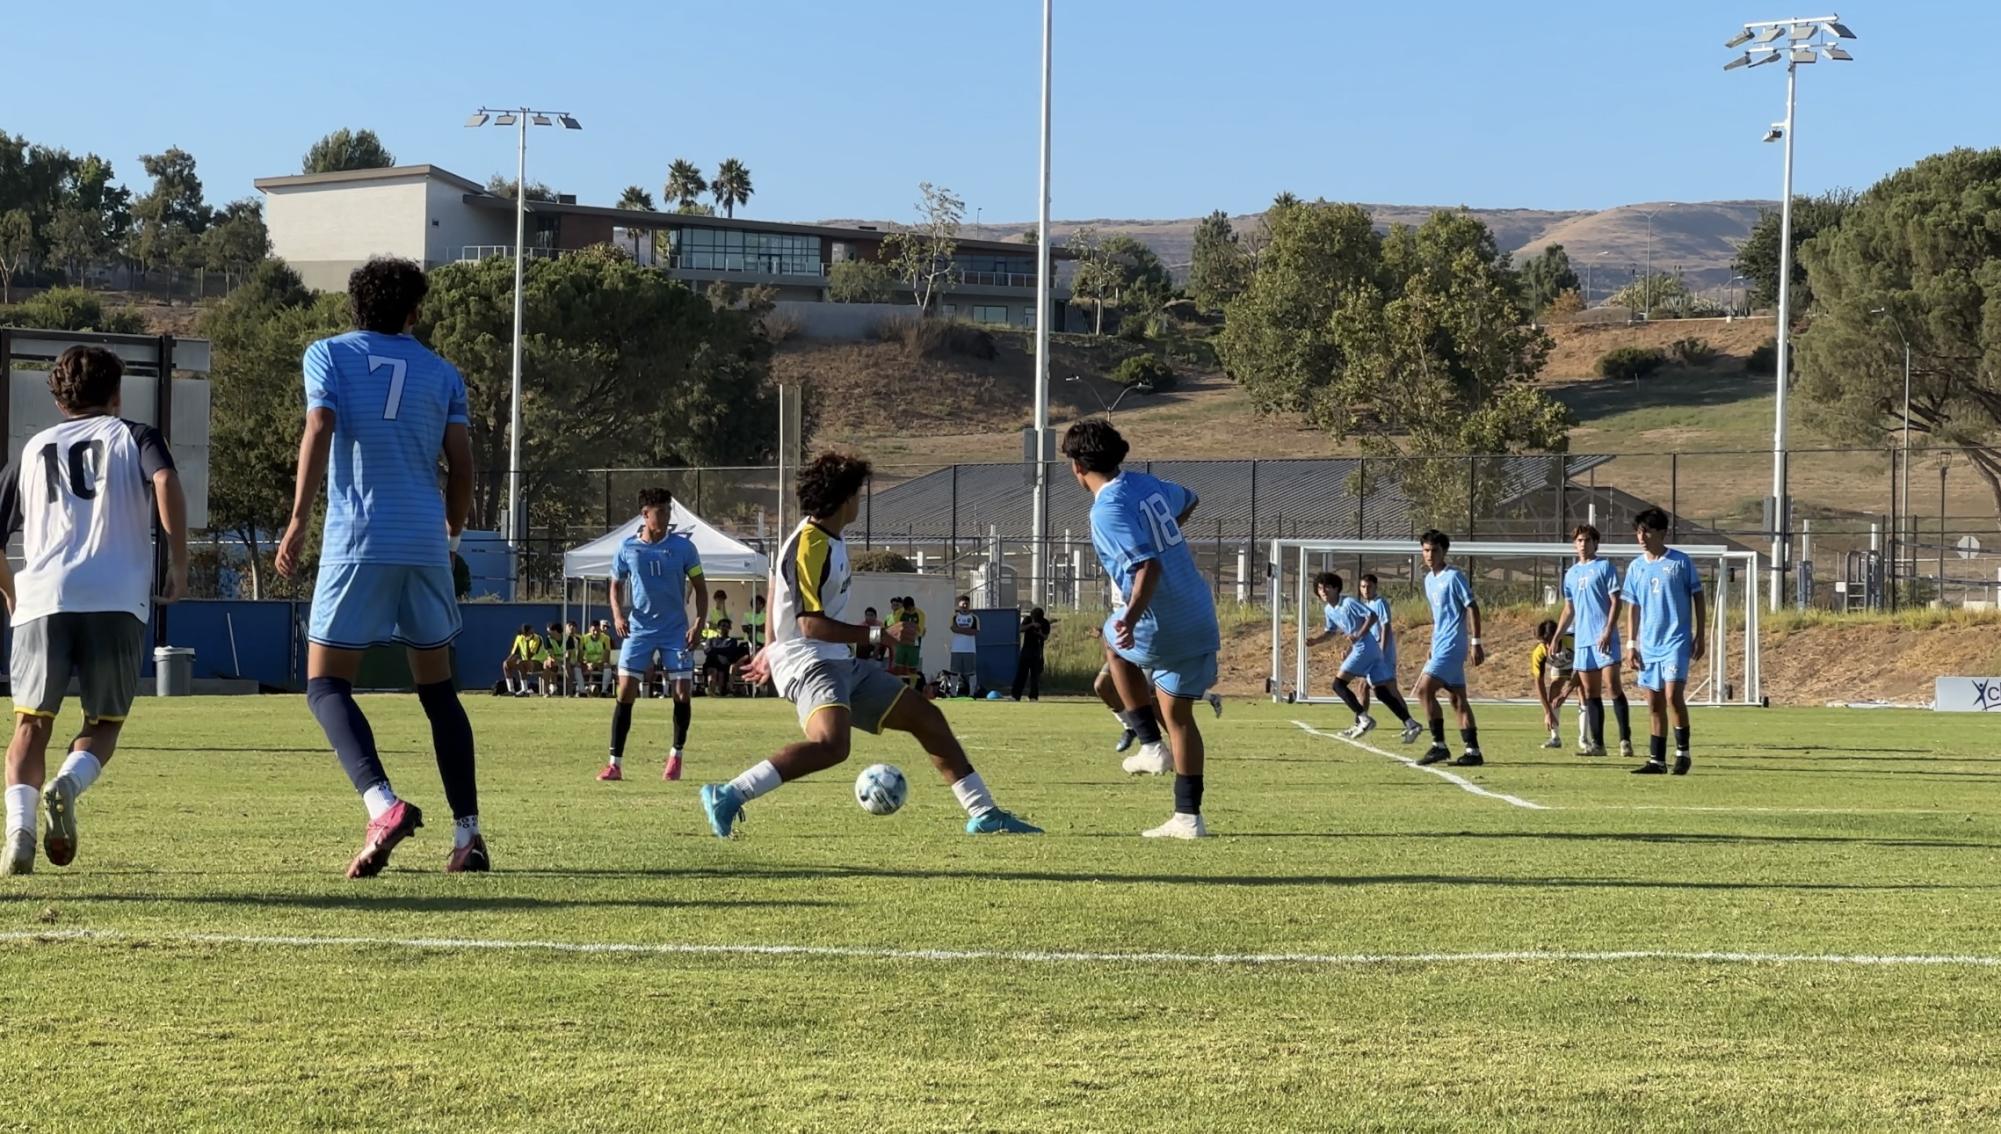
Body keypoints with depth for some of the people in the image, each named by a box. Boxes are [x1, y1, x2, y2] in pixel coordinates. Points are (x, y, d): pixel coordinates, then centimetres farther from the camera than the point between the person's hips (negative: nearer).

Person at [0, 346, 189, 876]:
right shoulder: (133, 436, 15)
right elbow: (166, 481, -8)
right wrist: (179, 565, -2)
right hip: (118, 603, -1)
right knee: (104, 723, 13)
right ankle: (68, 784, -18)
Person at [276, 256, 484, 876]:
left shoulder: (328, 355, 5)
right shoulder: (441, 374, 12)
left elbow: (319, 432, -9)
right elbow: (461, 462, 7)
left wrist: (298, 520, -9)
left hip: (356, 543, -3)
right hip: (425, 544, 3)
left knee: (326, 685, 1)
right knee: (438, 689, 13)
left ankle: (382, 803, -23)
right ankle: (467, 832, 7)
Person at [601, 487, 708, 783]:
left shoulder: (683, 546, -2)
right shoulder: (628, 548, 0)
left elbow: (699, 588, 3)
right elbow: (616, 586, 11)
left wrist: (699, 623, -9)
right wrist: (617, 614, -7)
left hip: (676, 631, 0)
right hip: (639, 630, 0)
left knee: (683, 694, -3)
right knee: (625, 692, -8)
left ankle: (676, 756, 19)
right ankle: (615, 763, -4)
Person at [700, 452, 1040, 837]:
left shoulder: (828, 538, 12)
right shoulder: (809, 546, -18)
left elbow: (778, 583, 26)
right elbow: (811, 624, -23)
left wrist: (772, 648, 36)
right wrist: (879, 635, -23)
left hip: (840, 663, 11)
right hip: (810, 663, -11)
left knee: (927, 717, 13)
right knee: (832, 744, -37)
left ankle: (983, 814, 21)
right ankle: (727, 797, -30)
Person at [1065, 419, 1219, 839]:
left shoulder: (1108, 510, -16)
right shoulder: (1146, 485, 10)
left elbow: (1148, 565, -27)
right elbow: (1188, 501, 32)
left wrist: (1131, 617, -37)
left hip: (1159, 627, -7)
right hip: (1200, 621, 7)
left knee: (1114, 642, 28)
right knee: (1178, 715, 16)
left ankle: (1150, 745, 22)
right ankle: (1188, 817, 14)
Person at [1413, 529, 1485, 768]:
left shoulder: (1454, 577, -10)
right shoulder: (1429, 580, 15)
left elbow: (1472, 608, -12)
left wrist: (1476, 643, -15)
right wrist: (1433, 646, 24)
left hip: (1452, 645, -9)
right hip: (1440, 646, 9)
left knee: (1425, 689, -15)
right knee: (1457, 698, 7)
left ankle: (1439, 745, -10)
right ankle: (1473, 751, 8)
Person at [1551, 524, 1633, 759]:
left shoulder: (1604, 567, 0)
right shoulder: (1571, 574, 17)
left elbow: (1615, 601, -6)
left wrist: (1608, 631, -17)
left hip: (1604, 638, -6)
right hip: (1582, 640, 6)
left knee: (1613, 686, -11)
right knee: (1591, 693, 6)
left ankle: (1625, 740, -11)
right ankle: (1596, 743, 8)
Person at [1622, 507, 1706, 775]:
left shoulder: (1680, 562, -3)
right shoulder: (1636, 567, 8)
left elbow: (1698, 597, 2)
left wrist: (1701, 636, -1)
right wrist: (1630, 643, 8)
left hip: (1676, 640, -5)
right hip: (1648, 645, 5)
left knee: (1673, 695, -17)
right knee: (1654, 704, 6)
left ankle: (1683, 751, -2)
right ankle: (1657, 760, 11)